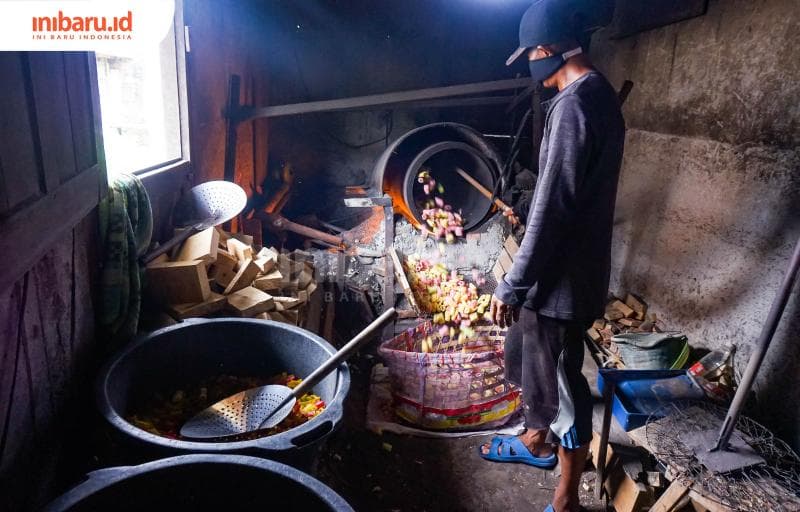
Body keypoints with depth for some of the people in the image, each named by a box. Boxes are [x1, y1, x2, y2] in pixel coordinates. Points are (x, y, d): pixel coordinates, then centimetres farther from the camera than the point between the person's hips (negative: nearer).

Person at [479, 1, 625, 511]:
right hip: (566, 265, 10)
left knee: (561, 382, 5)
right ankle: (537, 441, 48)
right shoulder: (599, 93, 10)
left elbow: (553, 208, -25)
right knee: (529, 357, 25)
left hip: (562, 274, -10)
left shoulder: (574, 104, -22)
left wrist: (512, 286, -19)